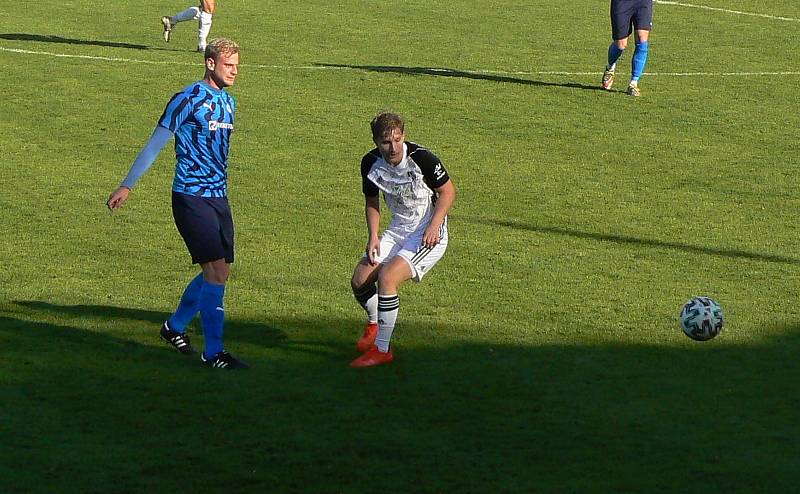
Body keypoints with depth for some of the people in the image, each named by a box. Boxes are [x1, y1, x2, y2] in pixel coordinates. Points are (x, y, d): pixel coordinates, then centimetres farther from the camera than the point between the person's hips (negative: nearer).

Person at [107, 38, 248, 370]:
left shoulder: (228, 102, 13)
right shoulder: (188, 100, -10)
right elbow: (155, 143, -6)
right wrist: (127, 186, -4)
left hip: (218, 198, 8)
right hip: (191, 197, -8)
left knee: (219, 273, 10)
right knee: (216, 270, -14)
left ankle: (175, 327, 31)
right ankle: (213, 352, -8)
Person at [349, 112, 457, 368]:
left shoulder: (421, 158, -21)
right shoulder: (371, 162, -6)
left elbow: (448, 191, -9)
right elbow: (371, 202, 10)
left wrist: (434, 225, -21)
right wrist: (373, 237, -3)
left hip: (429, 235, -6)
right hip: (398, 230, 6)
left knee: (386, 277, -25)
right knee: (359, 280, -7)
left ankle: (382, 349, -13)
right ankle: (373, 323, 28)